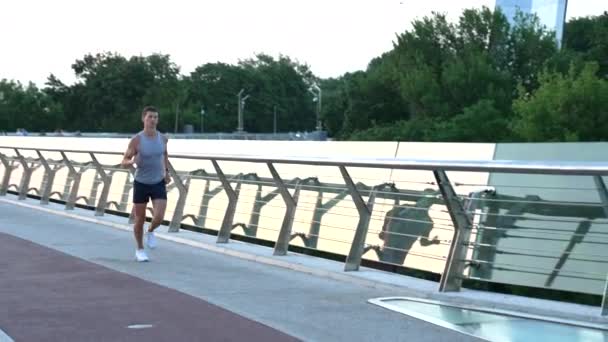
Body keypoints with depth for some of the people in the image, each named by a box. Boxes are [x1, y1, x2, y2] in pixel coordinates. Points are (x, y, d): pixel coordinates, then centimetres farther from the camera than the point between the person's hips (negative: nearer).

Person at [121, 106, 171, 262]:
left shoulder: (162, 138, -5)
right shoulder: (136, 140, -16)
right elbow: (124, 162, -10)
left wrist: (167, 172, 10)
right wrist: (132, 161, -33)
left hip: (158, 184, 2)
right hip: (141, 184, -2)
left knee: (159, 218, -14)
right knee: (139, 220, 6)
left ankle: (150, 232, 21)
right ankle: (140, 250, 29)